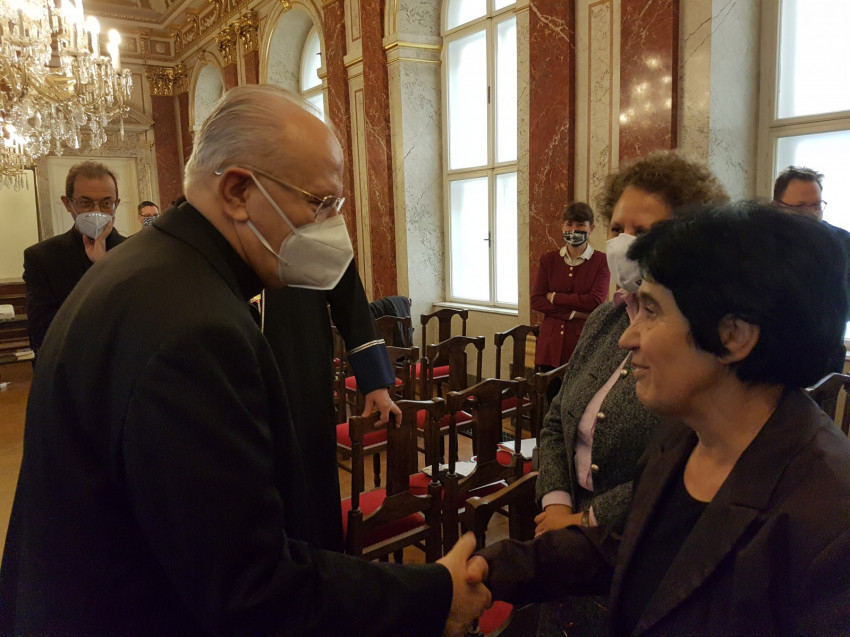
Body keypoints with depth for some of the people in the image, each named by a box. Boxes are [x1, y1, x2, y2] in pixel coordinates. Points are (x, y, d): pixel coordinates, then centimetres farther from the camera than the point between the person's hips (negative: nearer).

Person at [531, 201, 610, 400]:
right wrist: (574, 313, -10)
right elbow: (536, 301, 0)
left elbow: (596, 301, -12)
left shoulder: (601, 262, 1)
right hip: (551, 345, 3)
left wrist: (555, 297, -5)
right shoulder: (548, 260, 9)